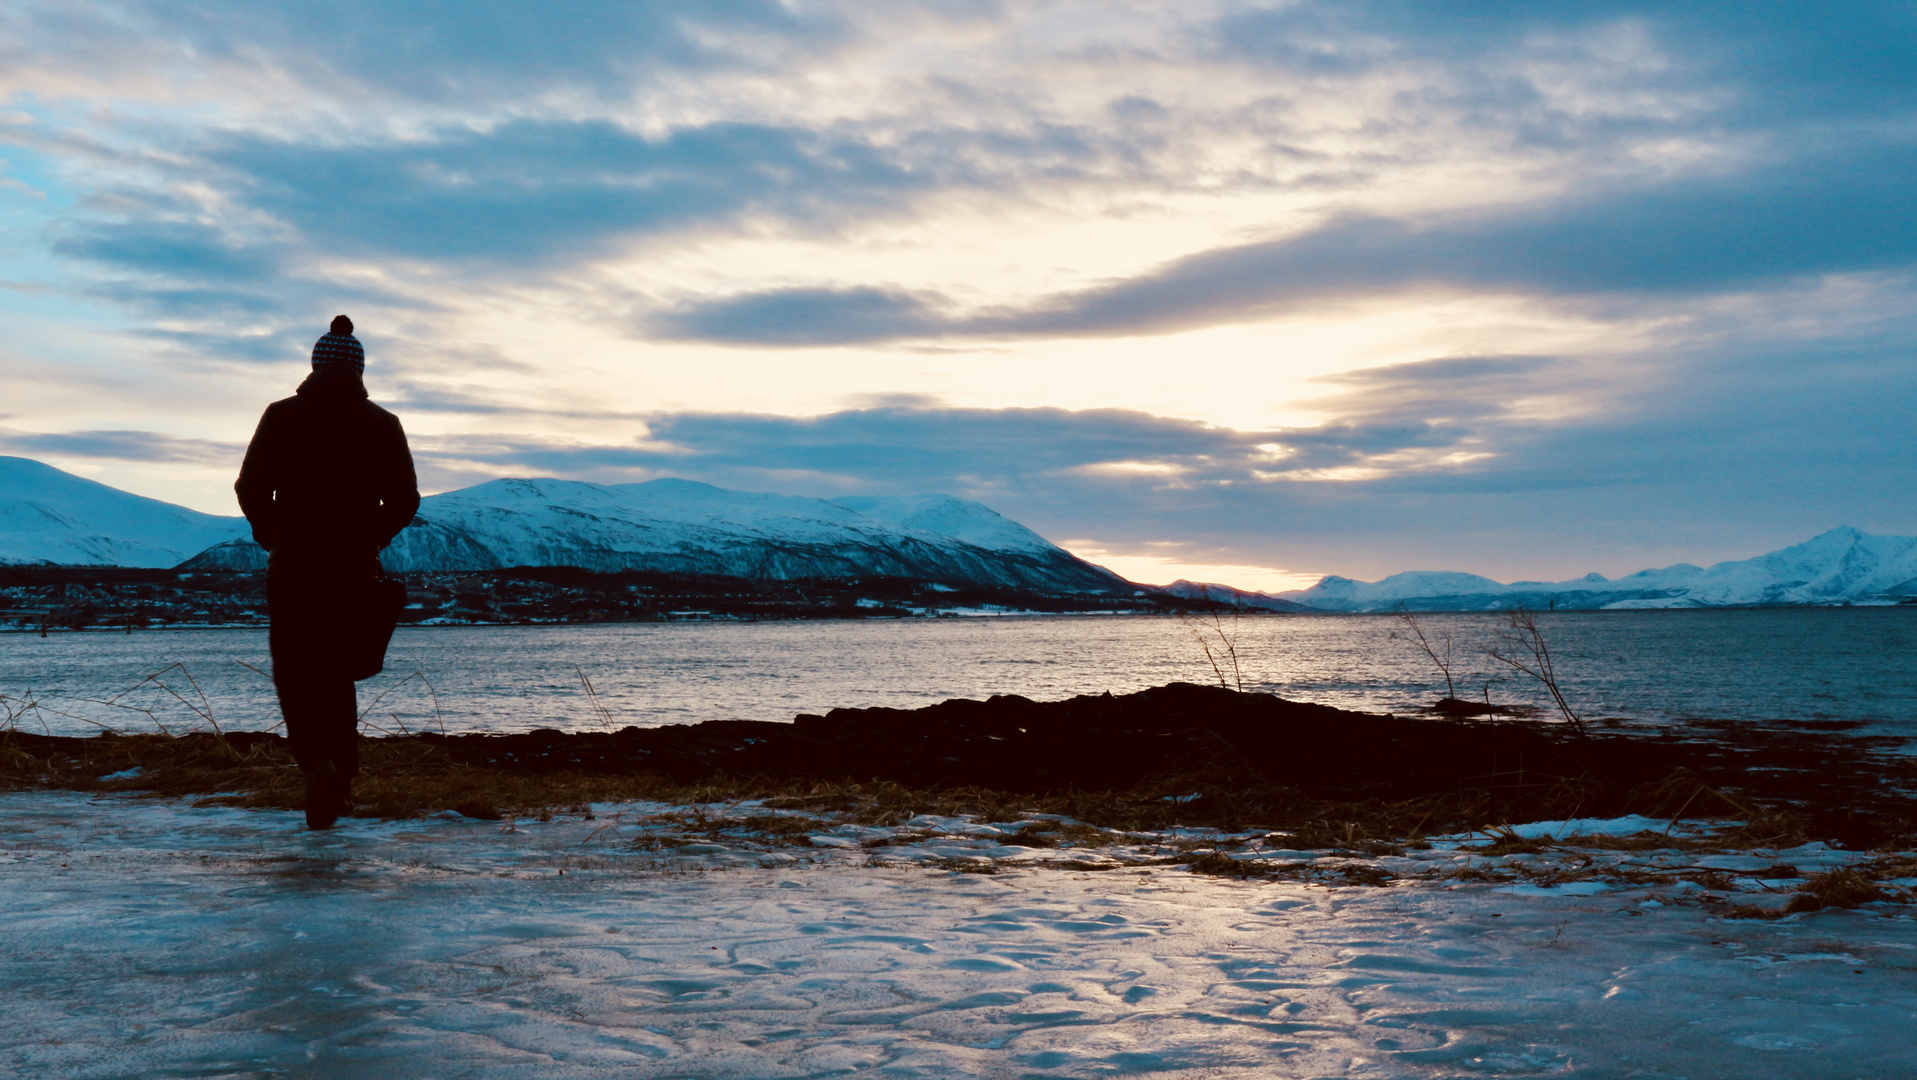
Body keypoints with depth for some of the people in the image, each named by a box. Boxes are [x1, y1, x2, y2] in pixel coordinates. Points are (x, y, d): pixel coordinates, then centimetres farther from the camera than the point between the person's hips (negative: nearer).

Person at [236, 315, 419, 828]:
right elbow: (404, 499, -1)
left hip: (292, 565, -2)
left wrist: (272, 534, 13)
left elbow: (250, 487, -4)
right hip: (354, 568, 2)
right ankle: (341, 781, 15)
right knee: (337, 671, 16)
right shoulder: (382, 425, 4)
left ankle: (319, 762, -21)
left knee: (293, 672, 4)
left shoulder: (281, 417, 1)